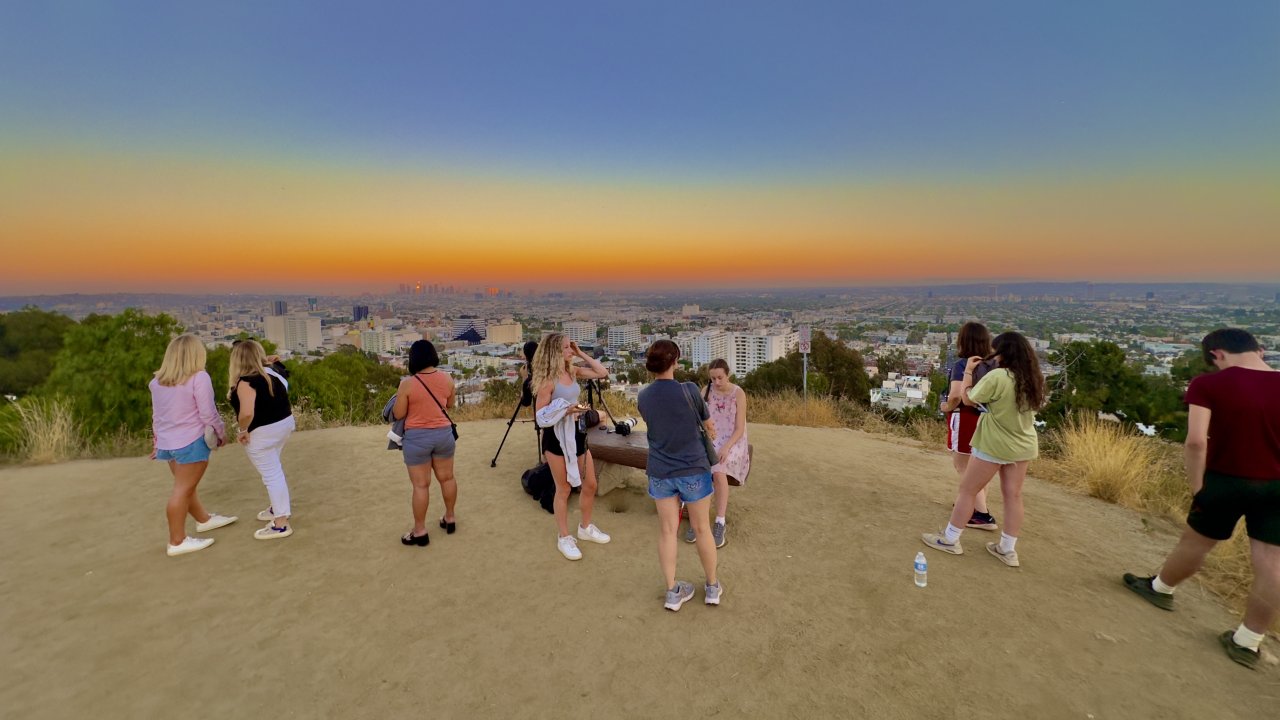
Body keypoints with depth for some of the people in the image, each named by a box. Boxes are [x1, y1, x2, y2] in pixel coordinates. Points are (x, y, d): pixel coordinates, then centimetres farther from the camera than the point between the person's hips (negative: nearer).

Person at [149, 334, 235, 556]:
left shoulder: (157, 380, 7)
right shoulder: (199, 377, -15)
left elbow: (156, 415, 14)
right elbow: (208, 414, -14)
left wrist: (157, 440, 23)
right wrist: (221, 432, 1)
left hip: (167, 442, 8)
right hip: (191, 441, -8)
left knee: (185, 486, 20)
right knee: (182, 490, -2)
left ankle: (204, 519, 38)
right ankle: (177, 541, 5)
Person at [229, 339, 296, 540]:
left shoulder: (245, 382, -22)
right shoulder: (273, 372, 2)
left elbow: (247, 413, -31)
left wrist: (242, 430, -17)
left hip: (262, 432, -9)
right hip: (284, 424, 9)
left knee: (271, 475, -1)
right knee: (274, 469, 25)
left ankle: (281, 524, 6)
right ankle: (278, 508, 41)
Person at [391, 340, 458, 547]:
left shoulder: (407, 384, -15)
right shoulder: (447, 378, -2)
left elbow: (398, 414, -7)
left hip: (417, 438, -4)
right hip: (443, 433, 4)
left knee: (421, 485, 4)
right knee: (447, 477, 18)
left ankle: (420, 531, 14)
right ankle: (450, 518, 32)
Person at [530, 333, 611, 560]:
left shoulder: (573, 371, 4)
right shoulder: (547, 380, -16)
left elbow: (602, 373, 4)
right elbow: (541, 416, -16)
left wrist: (582, 354, 0)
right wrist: (566, 410, -29)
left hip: (577, 433, 7)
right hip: (556, 438, -7)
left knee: (590, 485, 13)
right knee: (564, 489, 5)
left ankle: (586, 528, 34)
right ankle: (564, 538, 22)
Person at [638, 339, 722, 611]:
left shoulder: (643, 397, -4)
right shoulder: (689, 390, -17)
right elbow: (708, 423, 0)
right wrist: (710, 432, 24)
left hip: (660, 472, 3)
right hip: (693, 469, -3)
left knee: (667, 530, 13)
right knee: (702, 529, 13)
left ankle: (673, 592, 23)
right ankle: (713, 587, 30)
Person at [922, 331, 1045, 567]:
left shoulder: (997, 377, -23)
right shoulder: (1034, 379, -1)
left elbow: (967, 397, -11)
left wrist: (968, 371, 1)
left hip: (994, 445, -6)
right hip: (1024, 446, 7)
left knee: (968, 490, 6)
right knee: (1013, 496, 13)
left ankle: (950, 540, 16)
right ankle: (1008, 549, 22)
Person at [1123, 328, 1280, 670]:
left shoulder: (1208, 385, -13)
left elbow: (1196, 440, -21)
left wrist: (1196, 485, -9)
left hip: (1226, 481, -3)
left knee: (1195, 542, 16)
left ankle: (1160, 588, 38)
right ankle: (1247, 642, 19)